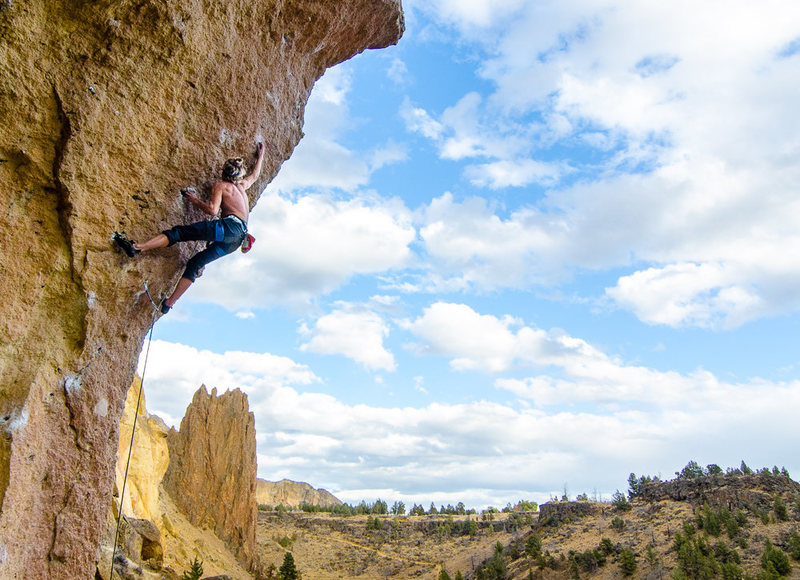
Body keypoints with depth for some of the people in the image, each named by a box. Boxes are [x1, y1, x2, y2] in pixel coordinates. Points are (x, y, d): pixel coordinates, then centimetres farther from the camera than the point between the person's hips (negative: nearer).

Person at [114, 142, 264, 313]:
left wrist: (195, 200, 7)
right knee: (195, 263, 9)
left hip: (229, 227, -7)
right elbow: (255, 175, 49)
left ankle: (136, 247, -26)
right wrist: (260, 156, 62)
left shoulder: (220, 185, 7)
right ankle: (169, 303, 5)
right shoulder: (242, 185, 27)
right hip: (238, 237, 7)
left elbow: (212, 209, -8)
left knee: (179, 232, -11)